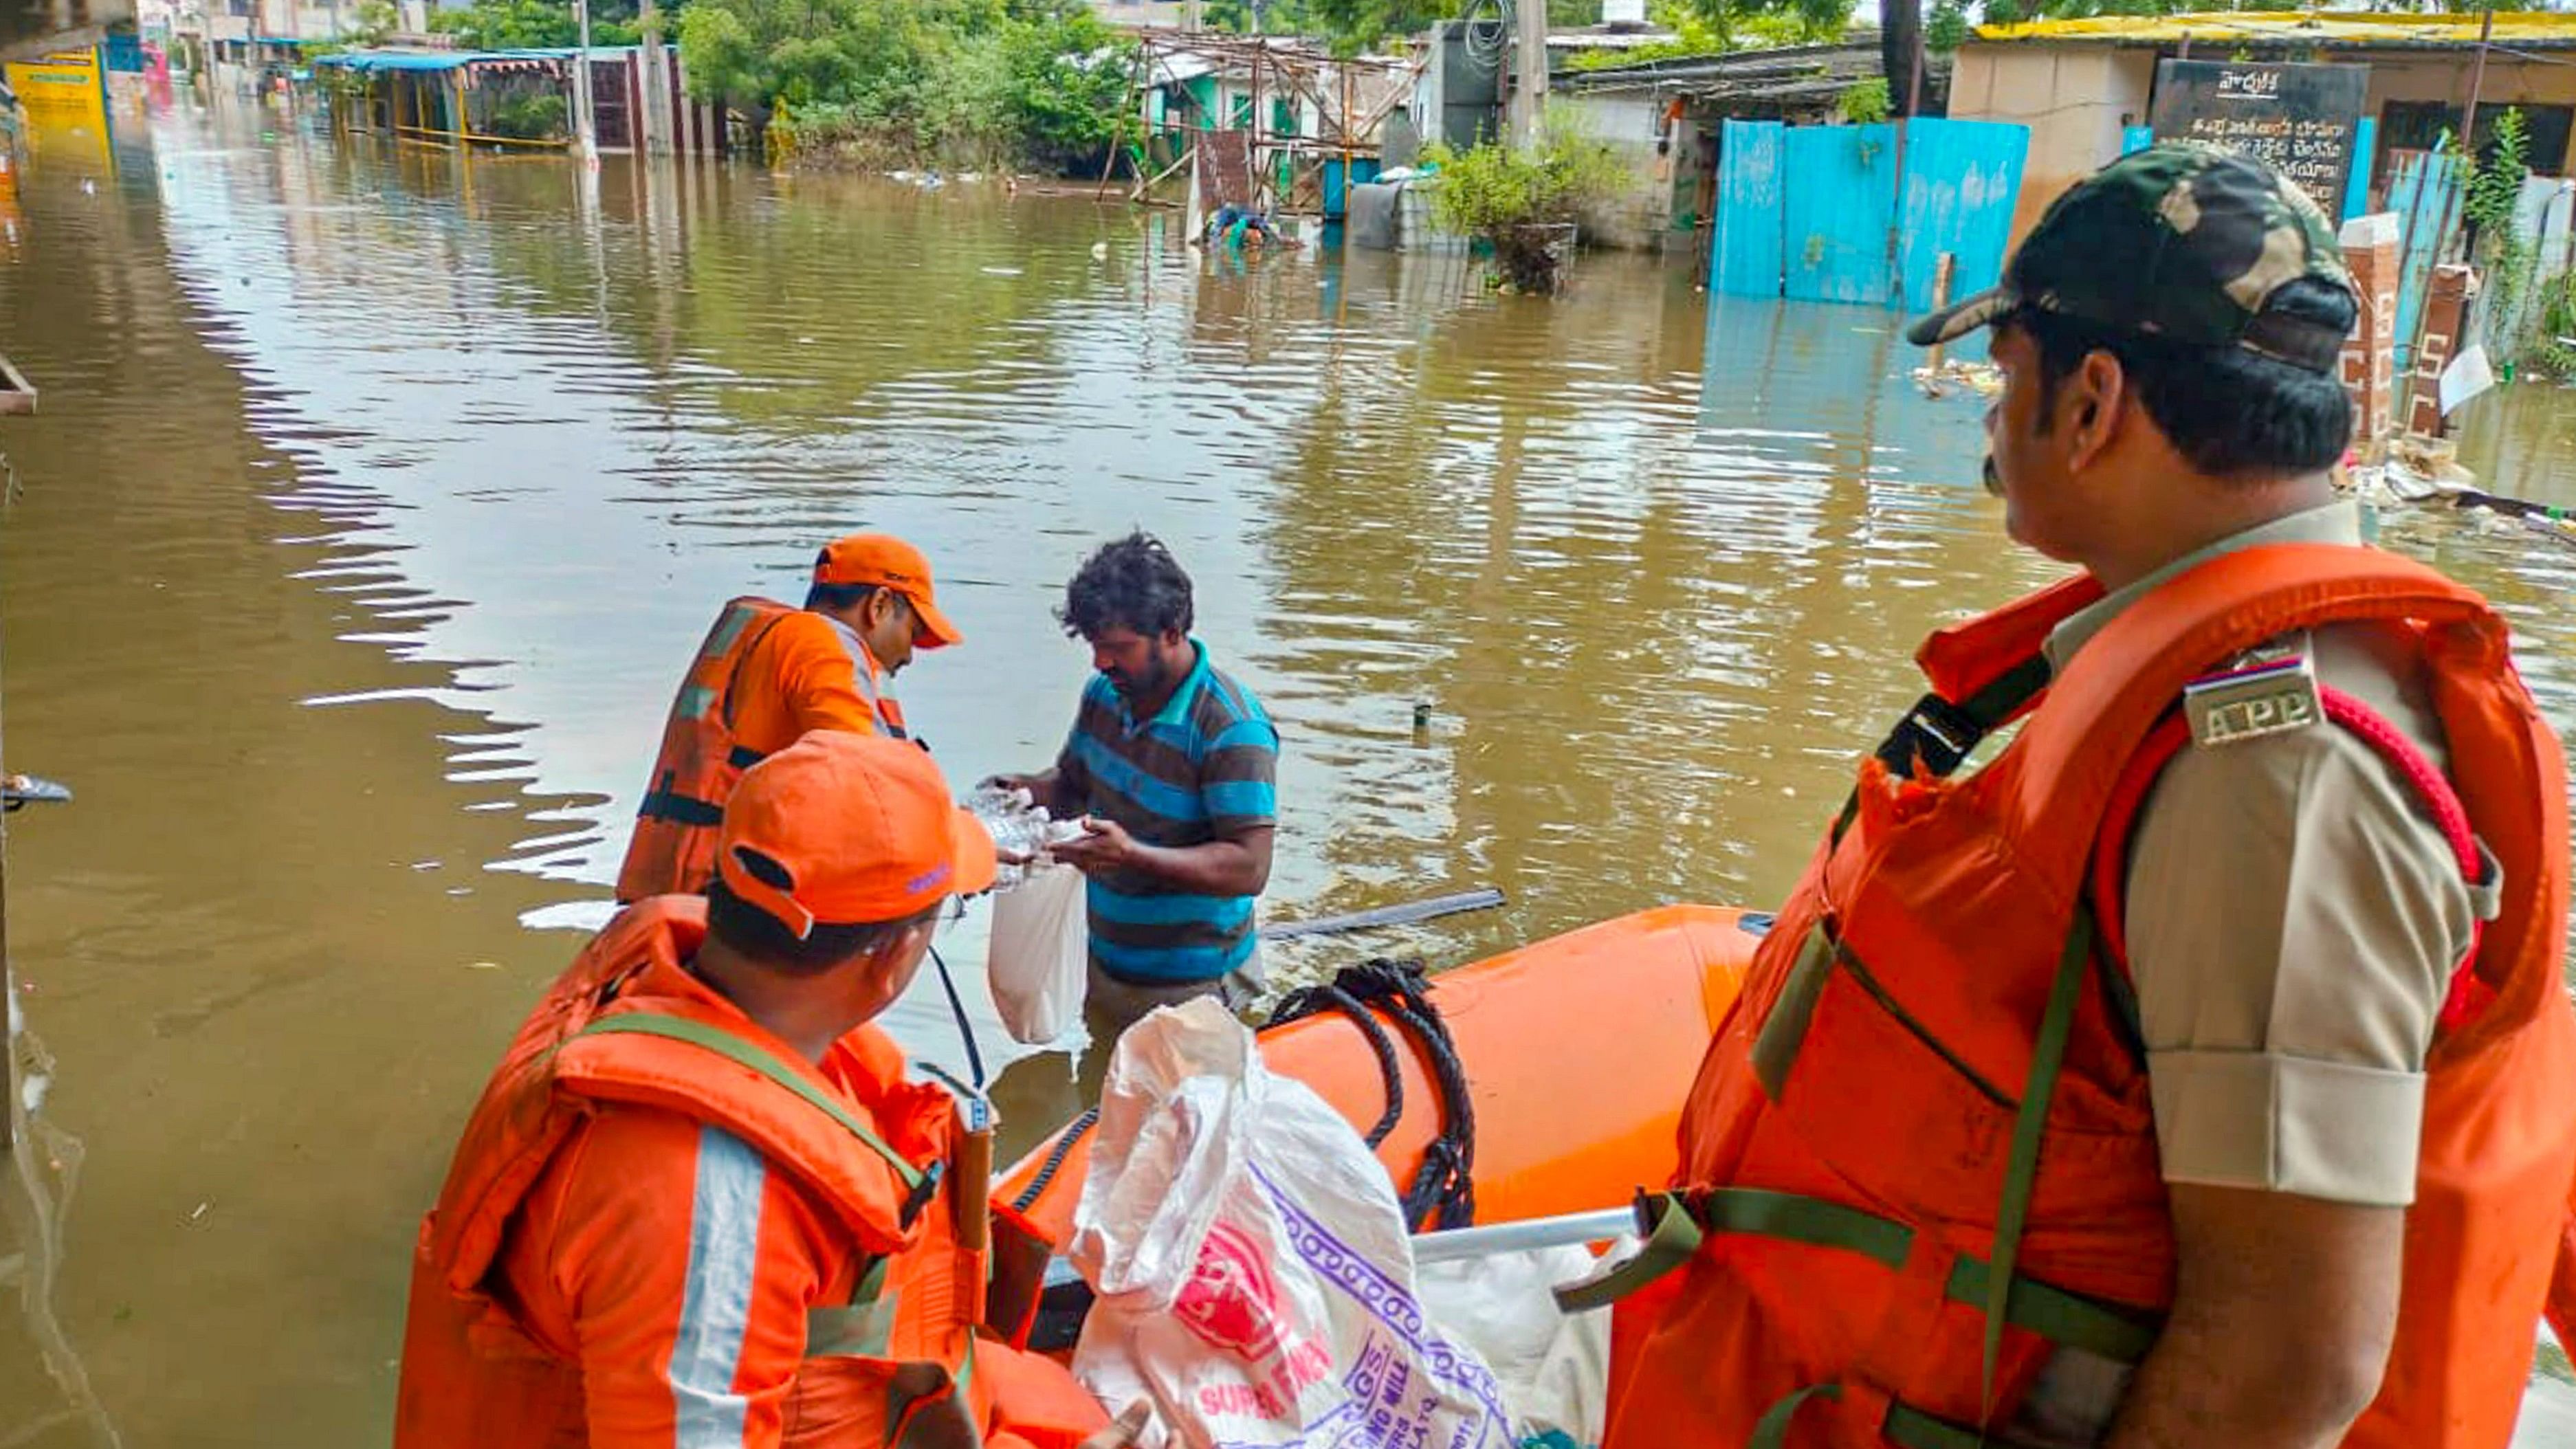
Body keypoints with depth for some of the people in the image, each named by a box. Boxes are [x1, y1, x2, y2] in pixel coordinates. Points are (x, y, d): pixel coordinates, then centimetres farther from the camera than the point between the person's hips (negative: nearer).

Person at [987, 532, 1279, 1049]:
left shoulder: (1232, 729, -23)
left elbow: (1250, 869, -27)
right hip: (1106, 967, 7)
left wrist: (1132, 855, -37)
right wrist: (1027, 792, -8)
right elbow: (1073, 784, 16)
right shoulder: (1104, 693, 0)